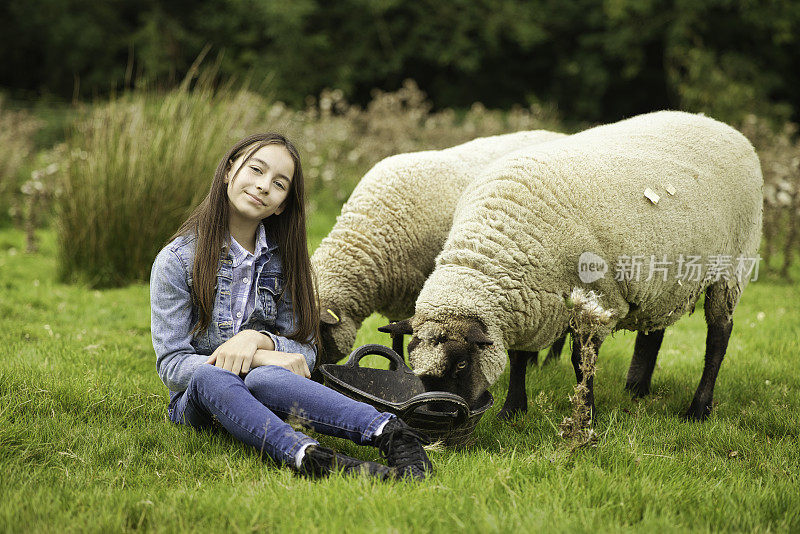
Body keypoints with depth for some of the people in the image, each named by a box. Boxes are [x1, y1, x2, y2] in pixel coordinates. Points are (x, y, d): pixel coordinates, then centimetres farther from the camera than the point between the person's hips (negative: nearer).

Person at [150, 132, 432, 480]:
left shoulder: (281, 261, 7)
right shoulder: (177, 260, -3)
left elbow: (305, 352, 5)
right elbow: (171, 363, -9)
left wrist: (260, 339, -18)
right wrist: (265, 357, -21)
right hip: (196, 402, -1)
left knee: (263, 378, -35)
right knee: (210, 376, -37)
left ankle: (391, 434, -55)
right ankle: (306, 456, -60)